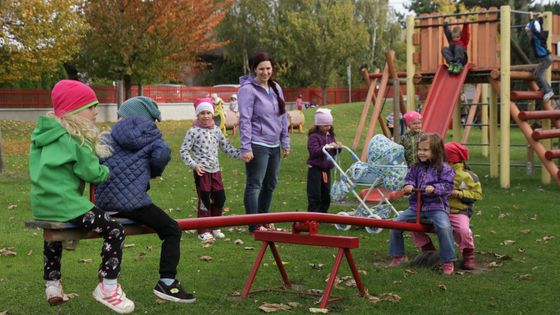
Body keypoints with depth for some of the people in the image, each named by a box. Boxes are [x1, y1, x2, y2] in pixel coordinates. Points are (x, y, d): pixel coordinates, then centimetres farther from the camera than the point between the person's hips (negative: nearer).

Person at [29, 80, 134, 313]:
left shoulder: (44, 133, 12)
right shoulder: (73, 139, -13)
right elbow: (93, 173, -10)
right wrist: (109, 171, 10)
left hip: (43, 203, 10)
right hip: (64, 204, -10)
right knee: (115, 230, -8)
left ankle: (53, 286, 41)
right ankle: (107, 288, -7)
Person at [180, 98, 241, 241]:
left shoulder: (216, 130, 8)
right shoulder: (193, 131, -7)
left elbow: (226, 147, 12)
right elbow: (184, 151, -8)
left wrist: (241, 154, 0)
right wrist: (194, 165, -19)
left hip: (215, 170, 6)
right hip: (202, 171, -5)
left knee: (220, 198, 9)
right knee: (204, 200, 0)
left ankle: (214, 227, 25)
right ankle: (203, 231, 11)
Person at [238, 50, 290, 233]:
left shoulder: (276, 88, 12)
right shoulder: (248, 89, -9)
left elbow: (282, 117, 17)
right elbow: (245, 120, -13)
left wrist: (285, 142, 15)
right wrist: (245, 148, -17)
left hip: (274, 145, 8)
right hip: (257, 146, -8)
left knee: (270, 184, 15)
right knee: (254, 185, -3)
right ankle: (254, 226, 2)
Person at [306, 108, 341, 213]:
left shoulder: (330, 135, 12)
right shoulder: (314, 136, -11)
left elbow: (333, 152, 18)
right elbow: (314, 151, -23)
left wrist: (337, 147, -4)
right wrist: (326, 146, -31)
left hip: (327, 169, 7)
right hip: (315, 169, -7)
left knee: (326, 194, 14)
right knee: (315, 195, -6)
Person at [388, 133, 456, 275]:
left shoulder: (444, 168, -4)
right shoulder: (416, 168, 11)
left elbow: (447, 186, -9)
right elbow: (409, 179, 16)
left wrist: (434, 188, -25)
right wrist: (408, 186, -6)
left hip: (437, 206, -5)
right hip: (416, 206, 5)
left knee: (444, 227, -31)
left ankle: (448, 261, -14)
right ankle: (398, 256, 14)